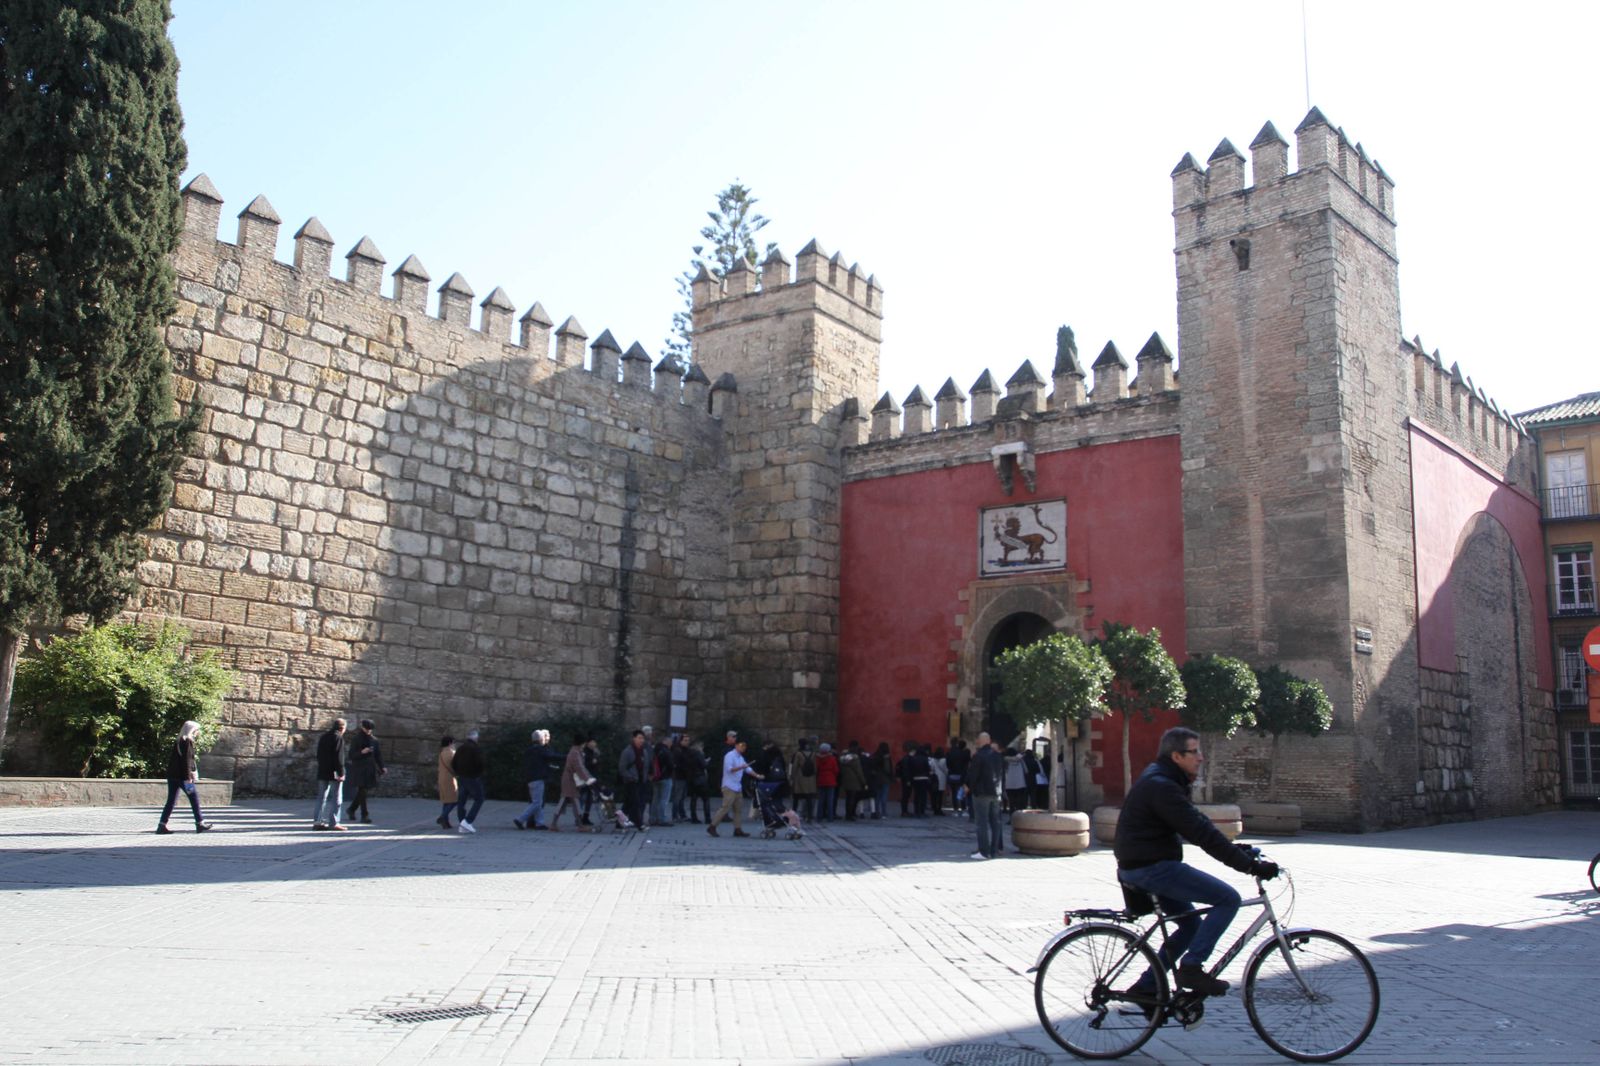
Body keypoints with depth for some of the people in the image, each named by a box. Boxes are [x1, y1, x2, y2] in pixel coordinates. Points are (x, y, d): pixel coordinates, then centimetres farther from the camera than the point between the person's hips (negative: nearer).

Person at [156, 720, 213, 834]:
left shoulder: (177, 742, 16)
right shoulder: (188, 742, -11)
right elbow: (187, 760, -17)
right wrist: (188, 777, -19)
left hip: (172, 775, 8)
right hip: (182, 776, -8)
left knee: (171, 800, 9)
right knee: (194, 796, 1)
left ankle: (162, 825, 4)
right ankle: (200, 823, 4)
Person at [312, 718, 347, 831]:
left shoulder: (324, 737, 14)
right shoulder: (338, 737, -11)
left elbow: (319, 755, 17)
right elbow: (339, 757, -17)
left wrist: (322, 768, 20)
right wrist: (341, 773, -15)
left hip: (322, 773, 8)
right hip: (334, 773, -8)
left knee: (321, 798, 12)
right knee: (336, 799, -2)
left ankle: (317, 821, 11)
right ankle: (333, 823, -3)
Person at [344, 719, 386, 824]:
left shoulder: (374, 740, 7)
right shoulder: (356, 740, -5)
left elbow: (378, 754, 10)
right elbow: (352, 755, -8)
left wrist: (382, 767, 1)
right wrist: (362, 752, -25)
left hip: (370, 768, 5)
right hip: (359, 768, -5)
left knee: (362, 792, 11)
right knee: (362, 791, -8)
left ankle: (351, 810, 30)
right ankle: (364, 815, -8)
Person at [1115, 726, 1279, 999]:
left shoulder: (1163, 782, 14)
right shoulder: (1161, 787, -20)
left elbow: (1198, 825, 18)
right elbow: (1202, 834, -23)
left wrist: (1238, 849, 11)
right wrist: (1250, 866, -21)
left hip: (1143, 867, 11)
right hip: (1151, 867, -11)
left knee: (1192, 924, 19)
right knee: (1228, 898, -10)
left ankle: (1146, 986, 21)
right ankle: (1191, 966, -8)